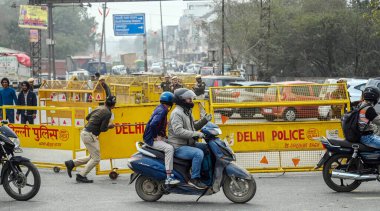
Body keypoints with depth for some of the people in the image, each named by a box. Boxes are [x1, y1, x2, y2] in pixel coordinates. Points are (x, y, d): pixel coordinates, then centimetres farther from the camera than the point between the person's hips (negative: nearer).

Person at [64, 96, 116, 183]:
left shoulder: (99, 108, 12)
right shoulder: (107, 113, -13)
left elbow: (87, 117, 22)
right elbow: (103, 129, -15)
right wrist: (109, 126, 3)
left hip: (84, 132, 9)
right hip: (90, 135, -9)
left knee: (93, 157, 18)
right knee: (96, 159, -1)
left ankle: (71, 163, 14)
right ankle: (81, 176, -1)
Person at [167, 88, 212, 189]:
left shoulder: (187, 112, 17)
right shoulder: (177, 113, -15)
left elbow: (194, 126, 23)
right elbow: (178, 131, -28)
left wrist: (204, 120, 7)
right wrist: (195, 134, -32)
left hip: (189, 144, 10)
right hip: (179, 147, -10)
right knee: (198, 153, -31)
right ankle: (195, 179, -25)